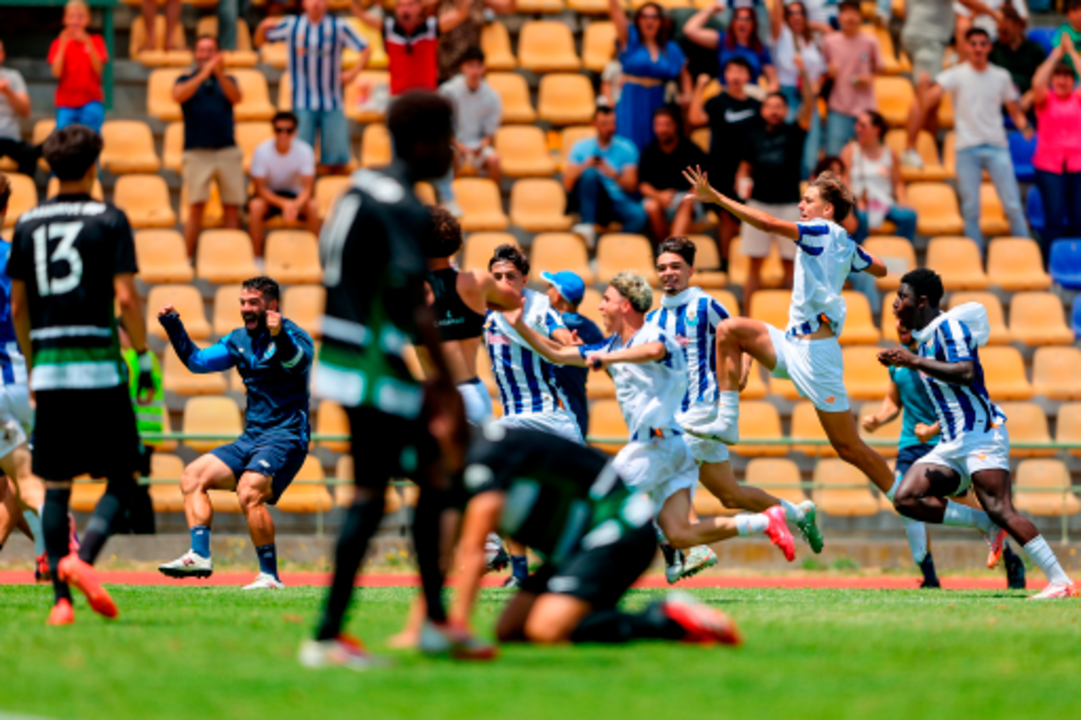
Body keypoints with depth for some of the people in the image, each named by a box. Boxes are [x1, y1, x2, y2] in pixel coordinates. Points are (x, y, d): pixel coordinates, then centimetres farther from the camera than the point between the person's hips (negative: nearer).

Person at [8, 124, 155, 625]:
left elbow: (17, 307, 12)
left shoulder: (28, 223, 9)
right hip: (98, 365, -4)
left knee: (55, 486, 8)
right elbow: (126, 298, -10)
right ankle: (82, 558, -19)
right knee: (122, 477, 4)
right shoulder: (108, 220, -3)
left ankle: (61, 598, 2)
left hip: (48, 367, 4)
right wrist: (144, 359, 2)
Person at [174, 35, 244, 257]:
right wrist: (203, 74, -21)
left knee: (231, 207, 0)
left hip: (227, 150, 2)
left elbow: (236, 97, -7)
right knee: (196, 207, -9)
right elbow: (179, 95, -11)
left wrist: (220, 74, -22)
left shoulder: (226, 80, 14)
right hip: (197, 153, -2)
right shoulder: (187, 79, 11)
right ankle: (188, 258, -7)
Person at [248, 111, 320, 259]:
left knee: (313, 206, -30)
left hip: (295, 196, 1)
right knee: (255, 206, -34)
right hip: (269, 196, -1)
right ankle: (257, 256, -21)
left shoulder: (304, 151, -17)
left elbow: (307, 188, -18)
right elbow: (260, 189, -17)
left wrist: (296, 205, -40)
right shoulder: (262, 151, -20)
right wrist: (284, 204, -32)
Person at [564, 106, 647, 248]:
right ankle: (588, 227, -39)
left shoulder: (626, 149, 7)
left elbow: (631, 186, -2)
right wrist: (584, 166, -17)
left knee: (639, 215, -33)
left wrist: (614, 175, -20)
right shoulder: (581, 147, 8)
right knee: (590, 173, -31)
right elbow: (568, 185, 0)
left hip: (618, 202, 0)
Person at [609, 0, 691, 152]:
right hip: (632, 104, -3)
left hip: (657, 105, 3)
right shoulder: (631, 39, 2)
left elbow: (683, 74, 21)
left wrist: (686, 94, 4)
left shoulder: (671, 49, 10)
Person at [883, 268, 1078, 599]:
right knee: (906, 499, -6)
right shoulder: (924, 337, 19)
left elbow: (966, 373, -24)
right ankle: (987, 525, -2)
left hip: (981, 433, -10)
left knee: (1000, 510, -22)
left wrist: (914, 361, -20)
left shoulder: (948, 326, -8)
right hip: (951, 444, 10)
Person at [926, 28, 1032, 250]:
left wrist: (1024, 126, -7)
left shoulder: (1001, 77, 9)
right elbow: (930, 96, -15)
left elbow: (1014, 111, 14)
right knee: (970, 209, 2)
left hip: (997, 147, 1)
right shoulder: (956, 75, 1)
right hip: (967, 148, -1)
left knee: (1013, 205, -3)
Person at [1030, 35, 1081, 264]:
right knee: (1054, 217, -11)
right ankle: (1049, 265, -6)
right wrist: (1056, 54, -10)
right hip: (1049, 165, -2)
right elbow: (1037, 83, -15)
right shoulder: (1045, 99, 5)